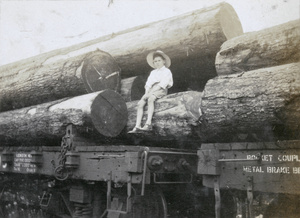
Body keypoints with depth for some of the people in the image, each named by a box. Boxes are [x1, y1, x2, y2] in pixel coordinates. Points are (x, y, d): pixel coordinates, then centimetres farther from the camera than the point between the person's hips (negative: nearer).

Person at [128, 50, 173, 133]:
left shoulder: (166, 71, 6)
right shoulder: (153, 72, 26)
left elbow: (162, 84, -8)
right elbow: (148, 84, 16)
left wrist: (150, 93, -15)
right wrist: (146, 93, -6)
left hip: (161, 90, -6)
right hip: (152, 91, 6)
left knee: (150, 99, -36)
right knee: (140, 103, -17)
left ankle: (148, 124, -43)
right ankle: (137, 126, -21)